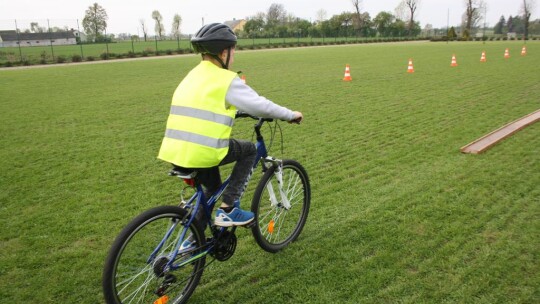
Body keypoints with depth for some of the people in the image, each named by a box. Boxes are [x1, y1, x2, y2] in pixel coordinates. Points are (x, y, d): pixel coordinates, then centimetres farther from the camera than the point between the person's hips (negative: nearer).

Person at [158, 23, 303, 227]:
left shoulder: (193, 76, 19)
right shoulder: (227, 79, -5)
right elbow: (260, 106, -5)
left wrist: (231, 110, 44)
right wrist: (291, 115, 10)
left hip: (174, 153, 8)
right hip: (201, 153, -8)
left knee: (213, 188, 30)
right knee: (249, 150, 15)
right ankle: (228, 209, 9)